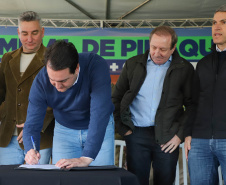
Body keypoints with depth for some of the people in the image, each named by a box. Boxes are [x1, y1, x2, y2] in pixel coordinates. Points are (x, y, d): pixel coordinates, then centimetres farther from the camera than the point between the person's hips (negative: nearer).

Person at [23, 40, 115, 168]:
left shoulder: (96, 66, -32)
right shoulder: (41, 81, -22)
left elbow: (100, 114, -38)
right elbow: (32, 124, -18)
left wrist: (86, 158, -45)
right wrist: (31, 151, -39)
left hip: (100, 128, -2)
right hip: (64, 129, 2)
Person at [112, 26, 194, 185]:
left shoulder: (184, 68, 4)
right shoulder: (133, 64, 8)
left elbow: (192, 105, 4)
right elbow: (116, 98, 11)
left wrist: (180, 134, -5)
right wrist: (122, 128, 2)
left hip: (167, 137, -1)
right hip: (136, 135, 1)